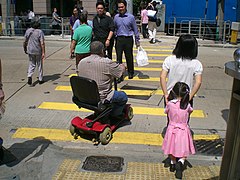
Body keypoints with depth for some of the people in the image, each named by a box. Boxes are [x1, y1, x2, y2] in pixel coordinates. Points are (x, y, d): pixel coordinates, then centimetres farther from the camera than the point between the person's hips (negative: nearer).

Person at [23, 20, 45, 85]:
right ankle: (40, 79, 19)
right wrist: (43, 53, -14)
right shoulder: (40, 32, -11)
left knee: (31, 65, 14)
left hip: (30, 51, 3)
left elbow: (25, 42, 6)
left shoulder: (28, 31, 1)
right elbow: (42, 43, -17)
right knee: (39, 65, 11)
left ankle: (29, 76, -8)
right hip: (38, 51, -3)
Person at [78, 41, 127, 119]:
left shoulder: (81, 62, -2)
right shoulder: (107, 63, -20)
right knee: (123, 96, 17)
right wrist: (122, 66, 18)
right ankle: (114, 115, 26)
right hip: (101, 99, -7)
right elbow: (122, 70, -7)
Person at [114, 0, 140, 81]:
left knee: (129, 57, 8)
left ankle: (130, 73, 27)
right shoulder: (116, 17, 6)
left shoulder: (130, 17, -2)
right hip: (119, 39, 2)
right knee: (118, 58, -2)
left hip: (128, 39, -2)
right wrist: (114, 39, 10)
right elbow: (115, 29, 12)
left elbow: (135, 29, 4)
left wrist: (137, 41, 4)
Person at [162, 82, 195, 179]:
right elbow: (190, 111, 10)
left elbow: (166, 111, 7)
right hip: (183, 130, -1)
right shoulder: (187, 105, -13)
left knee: (172, 149, 23)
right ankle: (181, 162, -12)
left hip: (172, 130, 1)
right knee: (184, 151, 11)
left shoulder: (169, 104, -14)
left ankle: (173, 163, 31)